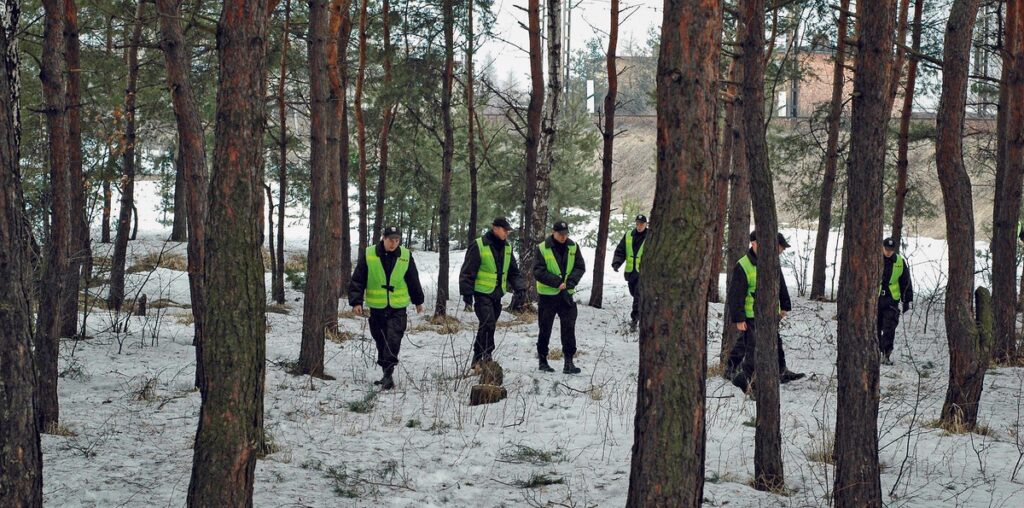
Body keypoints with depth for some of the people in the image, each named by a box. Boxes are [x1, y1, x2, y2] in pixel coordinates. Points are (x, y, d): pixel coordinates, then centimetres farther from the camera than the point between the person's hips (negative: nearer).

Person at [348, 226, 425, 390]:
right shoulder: (369, 255, -5)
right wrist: (356, 301, -10)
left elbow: (413, 281, 12)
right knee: (381, 341, 9)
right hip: (376, 308, 1)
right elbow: (357, 280, -2)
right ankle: (387, 374, 22)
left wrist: (418, 301, 20)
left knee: (393, 340, -14)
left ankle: (388, 374, -14)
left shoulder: (406, 256, 0)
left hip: (398, 308, -1)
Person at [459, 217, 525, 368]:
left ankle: (477, 359, 19)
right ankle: (486, 357, -16)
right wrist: (467, 292, -14)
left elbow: (513, 271, 18)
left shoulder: (507, 247, 11)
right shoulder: (479, 246, -11)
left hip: (497, 294, 7)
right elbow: (467, 271, -10)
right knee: (488, 324, -20)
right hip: (482, 293, -7)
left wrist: (519, 287, 3)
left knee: (488, 326, 10)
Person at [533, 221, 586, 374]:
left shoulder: (573, 247, 1)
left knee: (569, 328, -2)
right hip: (547, 294, -3)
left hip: (567, 295, 3)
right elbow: (538, 272, -14)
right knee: (545, 330, 7)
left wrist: (570, 282, -16)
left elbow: (580, 268, 1)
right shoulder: (542, 248, -9)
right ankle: (542, 360, 20)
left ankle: (569, 361, 1)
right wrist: (557, 282, -21)